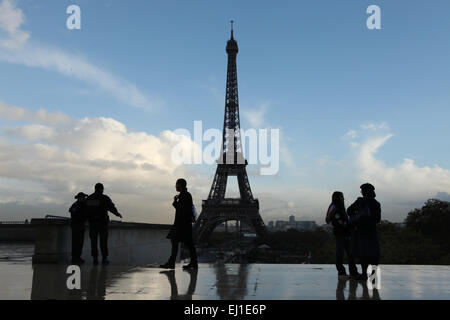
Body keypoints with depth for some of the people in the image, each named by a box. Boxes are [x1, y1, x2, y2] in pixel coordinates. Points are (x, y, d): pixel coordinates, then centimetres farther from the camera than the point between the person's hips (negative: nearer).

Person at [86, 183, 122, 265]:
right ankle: (104, 258, 5)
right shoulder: (105, 198, -8)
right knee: (103, 241, 5)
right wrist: (117, 214, 14)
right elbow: (112, 207, -4)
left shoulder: (88, 198, 4)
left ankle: (95, 258, 4)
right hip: (102, 222, -3)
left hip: (92, 222, 3)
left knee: (93, 240, 7)